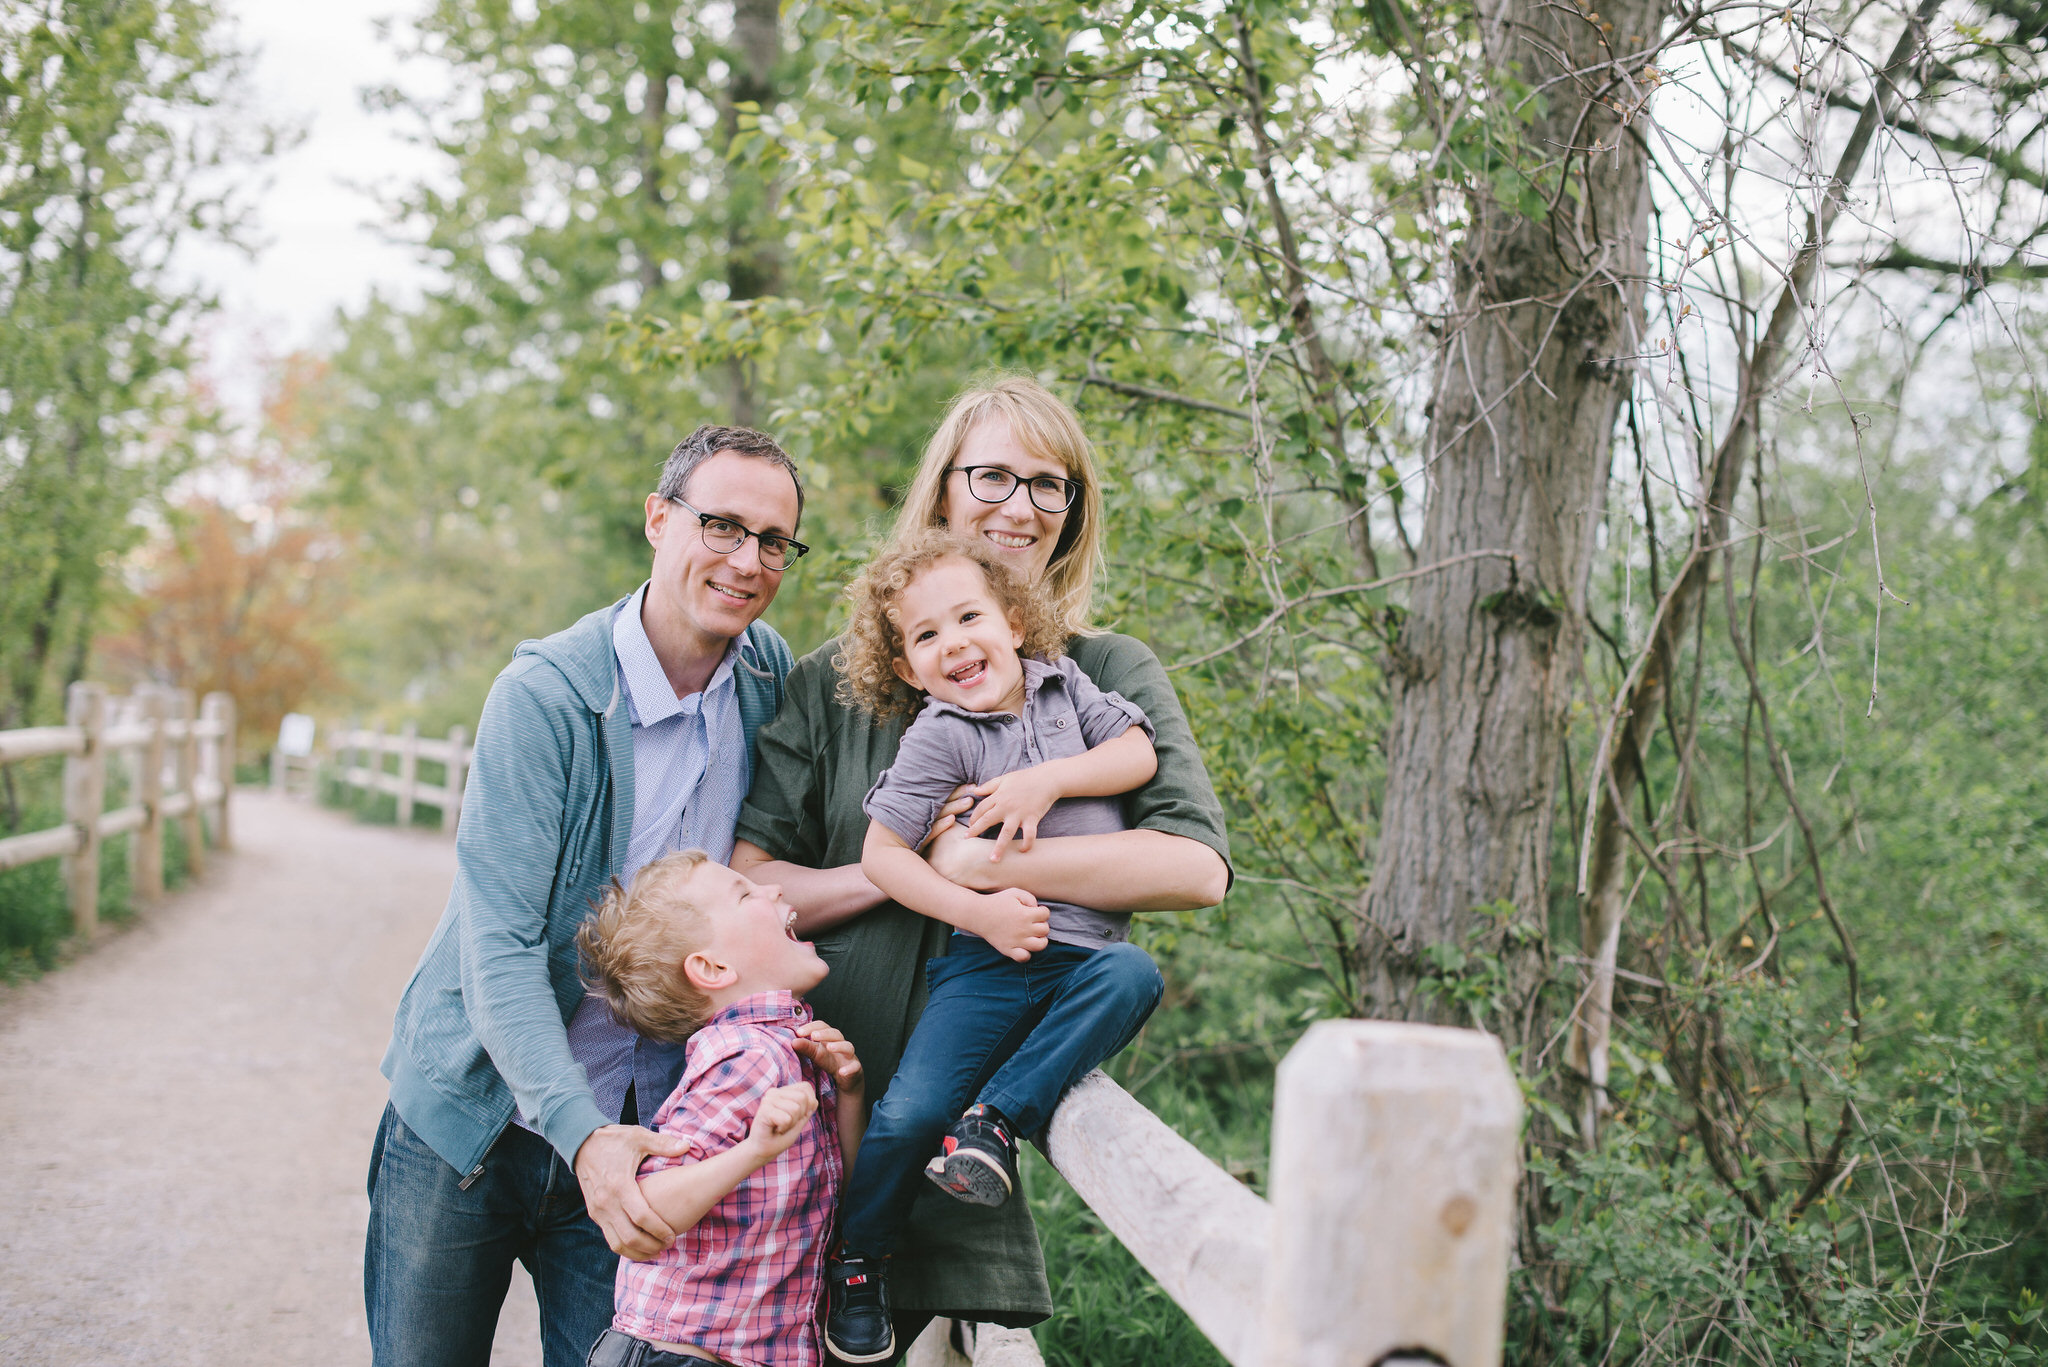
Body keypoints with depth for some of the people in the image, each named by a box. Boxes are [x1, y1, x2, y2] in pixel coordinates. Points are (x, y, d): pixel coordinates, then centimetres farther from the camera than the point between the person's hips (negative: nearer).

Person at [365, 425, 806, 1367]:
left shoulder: (771, 677, -2)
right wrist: (582, 1134, -33)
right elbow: (499, 945, -22)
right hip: (473, 1115, -3)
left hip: (636, 1126, 3)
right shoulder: (546, 694, -18)